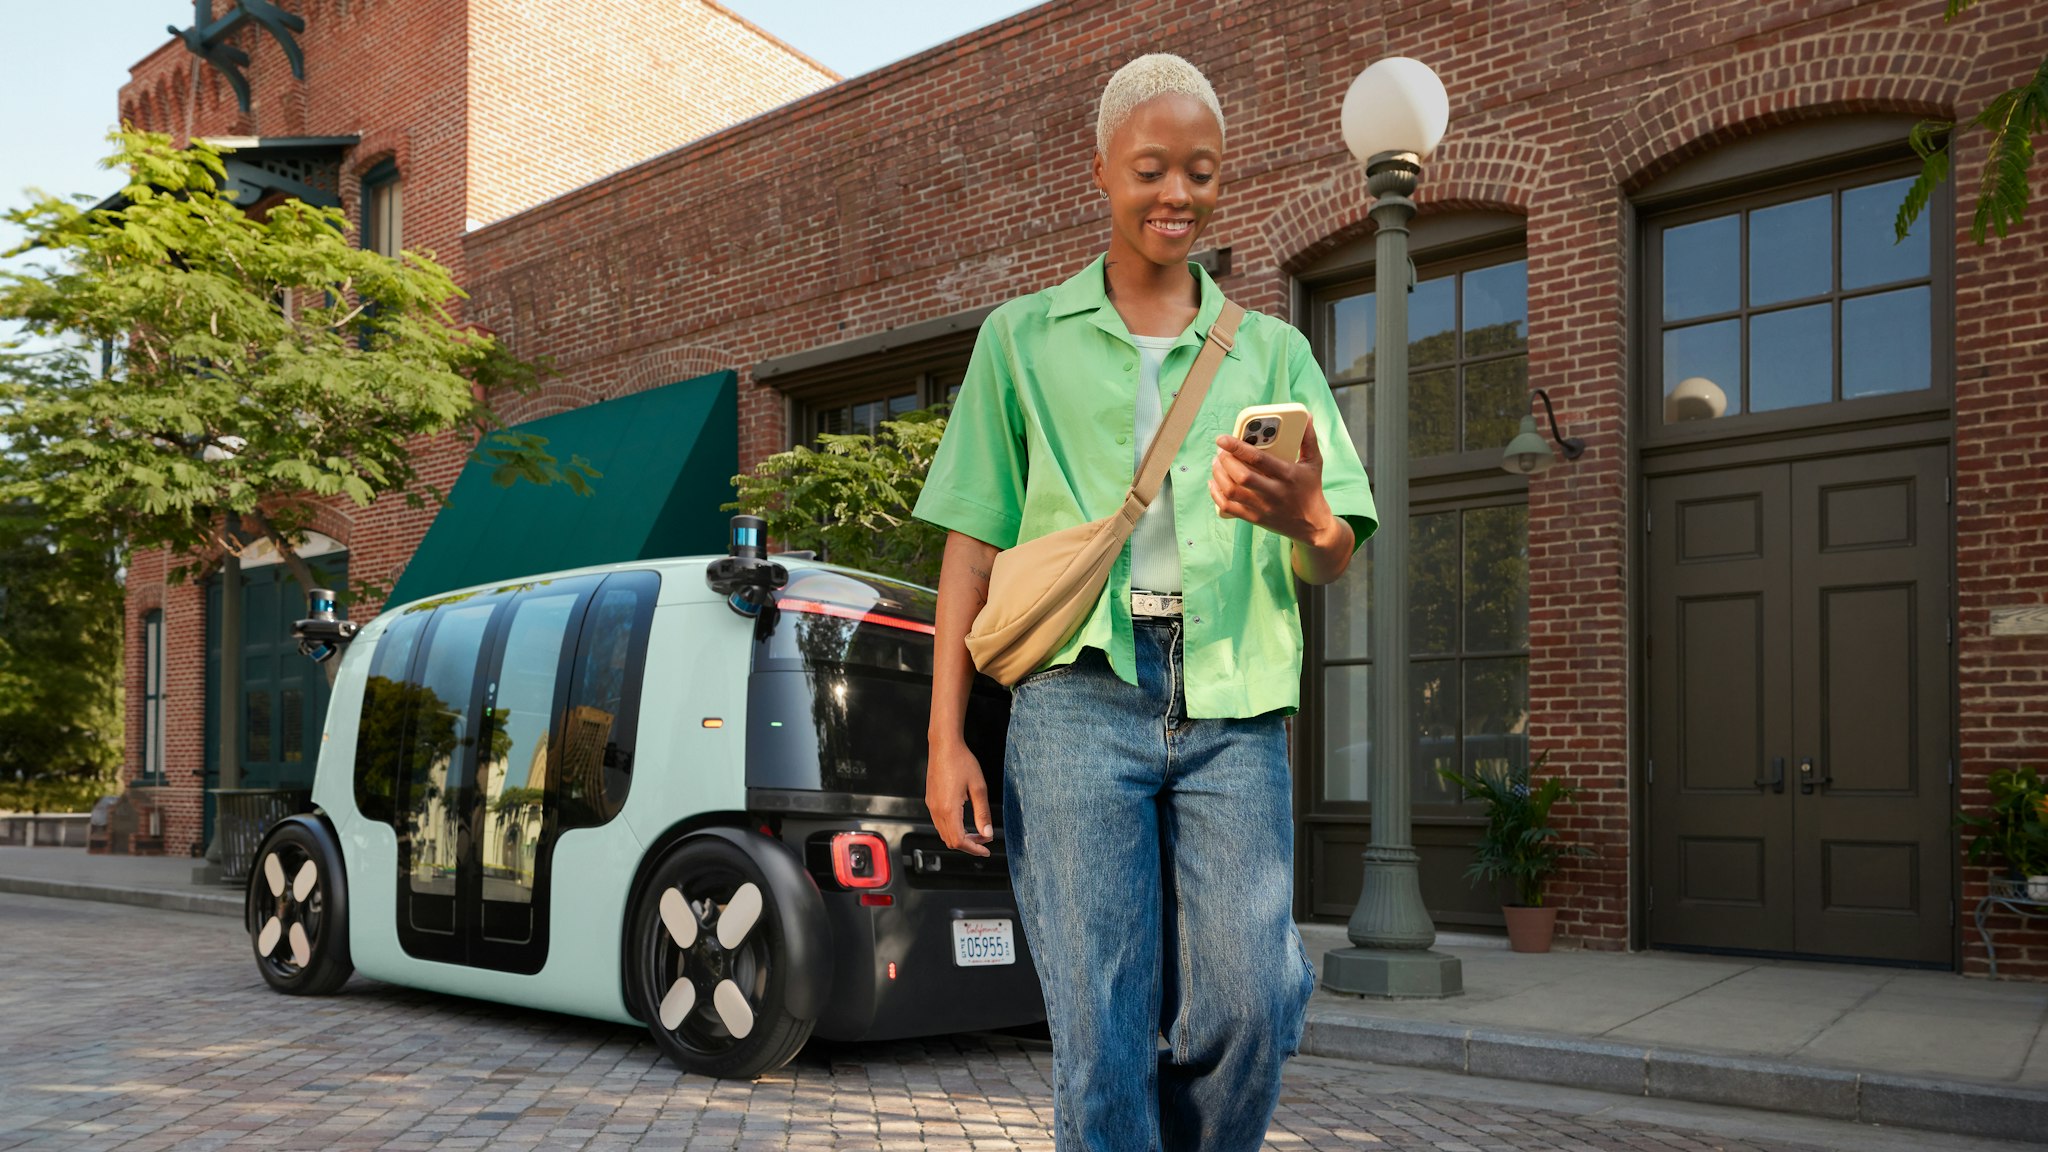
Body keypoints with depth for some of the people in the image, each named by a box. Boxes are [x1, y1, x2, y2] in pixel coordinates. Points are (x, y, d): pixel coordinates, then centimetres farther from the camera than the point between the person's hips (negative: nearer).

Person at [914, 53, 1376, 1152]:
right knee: (1100, 1026, -5)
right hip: (1078, 694, -1)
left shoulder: (1272, 350, 16)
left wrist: (1304, 518, -18)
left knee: (1245, 1018, -6)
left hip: (1233, 710, 1)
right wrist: (946, 738, 2)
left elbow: (1334, 562, 8)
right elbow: (972, 545, 10)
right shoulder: (1023, 337, 14)